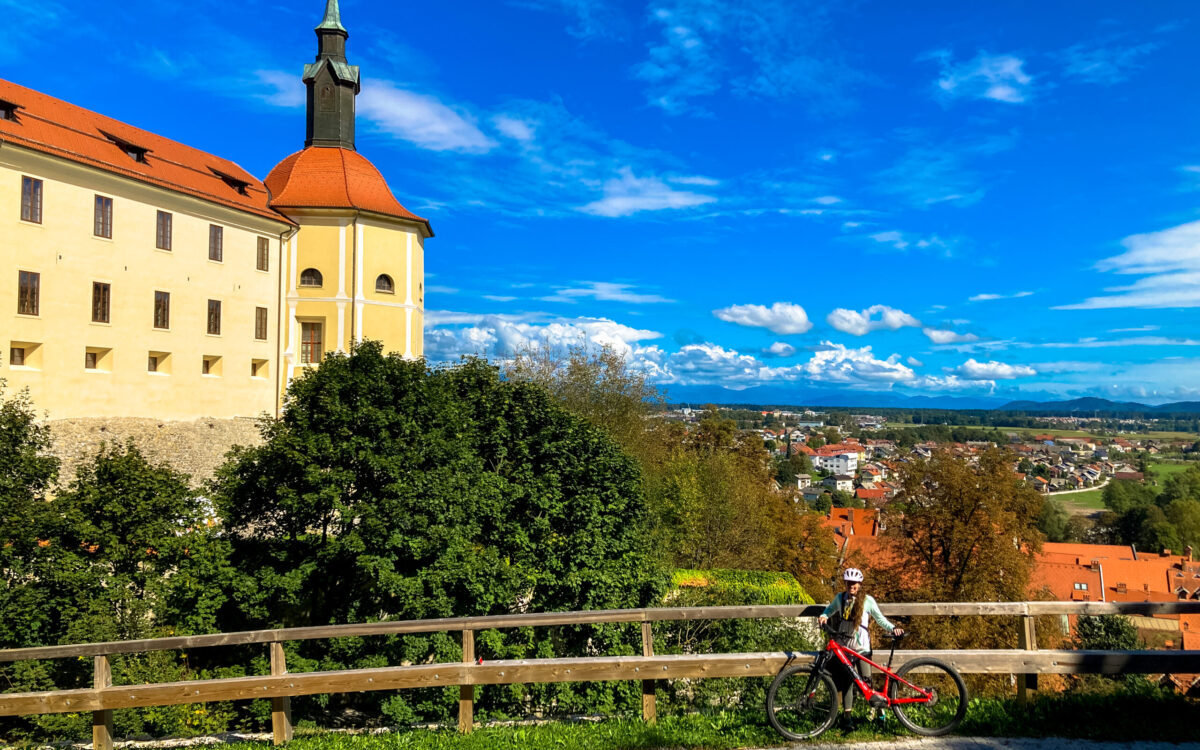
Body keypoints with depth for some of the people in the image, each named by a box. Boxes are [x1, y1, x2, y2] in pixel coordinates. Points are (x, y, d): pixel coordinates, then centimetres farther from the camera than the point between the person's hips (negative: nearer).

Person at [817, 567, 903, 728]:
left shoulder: (867, 600, -1)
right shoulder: (840, 598, 7)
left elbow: (880, 618, 3)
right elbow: (830, 609, 23)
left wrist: (893, 628, -13)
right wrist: (823, 616, 2)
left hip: (861, 645, -3)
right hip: (844, 644, 3)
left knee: (866, 680, -13)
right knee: (846, 681, 6)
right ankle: (846, 714, 14)